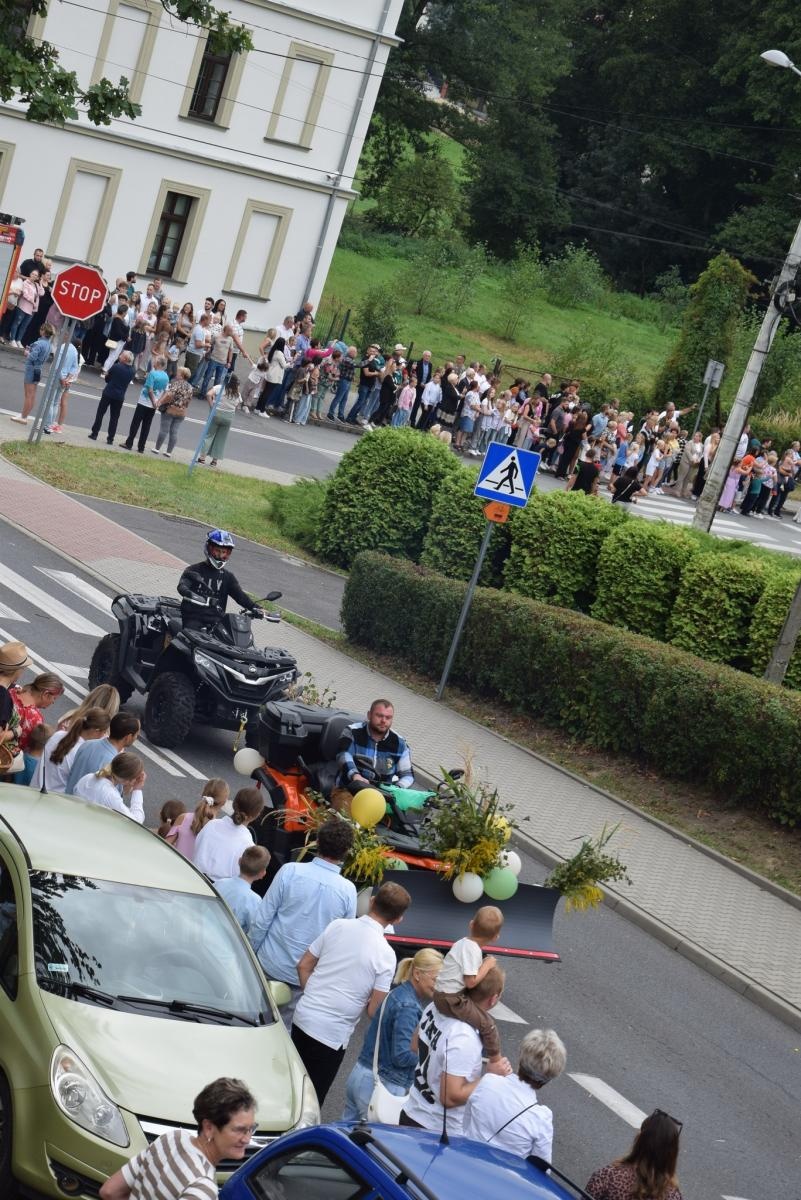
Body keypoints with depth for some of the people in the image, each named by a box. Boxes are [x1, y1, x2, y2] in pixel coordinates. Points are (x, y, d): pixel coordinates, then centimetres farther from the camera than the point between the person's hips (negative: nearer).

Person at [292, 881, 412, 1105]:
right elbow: (374, 1010, -11)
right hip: (332, 1034, -5)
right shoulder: (385, 955, -12)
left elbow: (304, 966, 8)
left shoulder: (337, 926, 0)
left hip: (302, 1017, 5)